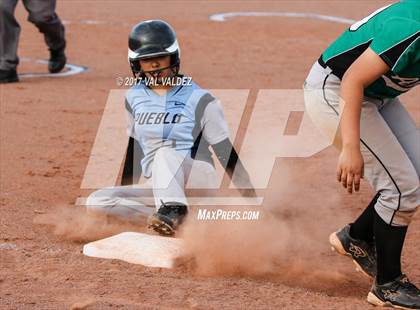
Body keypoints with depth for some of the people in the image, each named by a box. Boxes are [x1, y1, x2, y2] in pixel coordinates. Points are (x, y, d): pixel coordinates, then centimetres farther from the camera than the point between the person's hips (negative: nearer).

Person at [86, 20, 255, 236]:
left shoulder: (199, 100, -6)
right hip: (158, 189, 6)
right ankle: (170, 220, -20)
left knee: (165, 152, -35)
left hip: (200, 181, -6)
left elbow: (227, 153, -5)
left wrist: (254, 202, -8)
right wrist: (122, 196, 27)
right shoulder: (134, 98, 10)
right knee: (96, 202, -16)